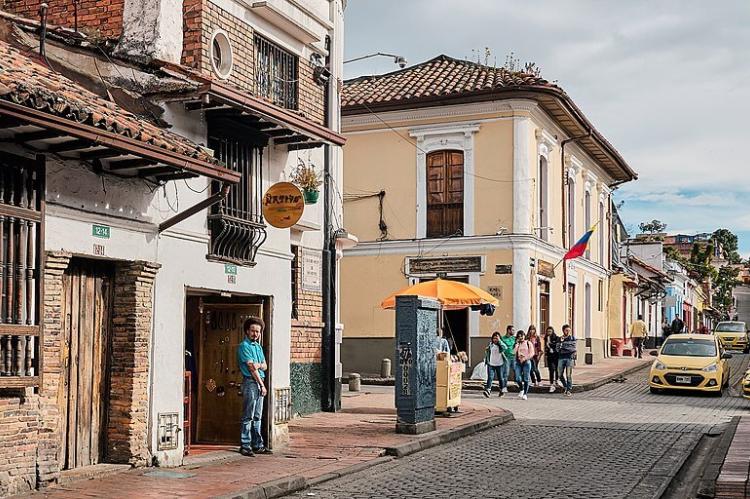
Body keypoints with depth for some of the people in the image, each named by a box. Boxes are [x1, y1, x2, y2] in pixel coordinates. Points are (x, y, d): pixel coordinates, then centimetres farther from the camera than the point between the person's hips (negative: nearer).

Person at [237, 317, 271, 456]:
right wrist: (262, 385, -9)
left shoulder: (258, 346, 18)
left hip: (260, 382, 8)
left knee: (257, 417, 11)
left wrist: (259, 365, -12)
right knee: (248, 417, -6)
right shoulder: (244, 346, -7)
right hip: (250, 382, -8)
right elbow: (251, 368, -11)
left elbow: (265, 366, 13)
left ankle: (257, 445, 15)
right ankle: (245, 446, -3)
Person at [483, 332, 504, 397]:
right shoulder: (490, 344, 6)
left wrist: (499, 340, -23)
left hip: (499, 364, -1)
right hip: (491, 364, 1)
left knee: (500, 378, 10)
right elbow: (486, 351, 22)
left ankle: (501, 390, 28)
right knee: (490, 377, -12)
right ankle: (487, 390, -23)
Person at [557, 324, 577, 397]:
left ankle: (569, 390, 1)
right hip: (561, 358, 3)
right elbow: (558, 349, 1)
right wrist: (561, 341, -12)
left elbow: (574, 349, -4)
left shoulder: (572, 338, 4)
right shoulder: (560, 339, 10)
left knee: (568, 375, -7)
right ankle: (566, 387, 23)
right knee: (560, 375, 4)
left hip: (570, 358, -3)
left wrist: (563, 348, -6)